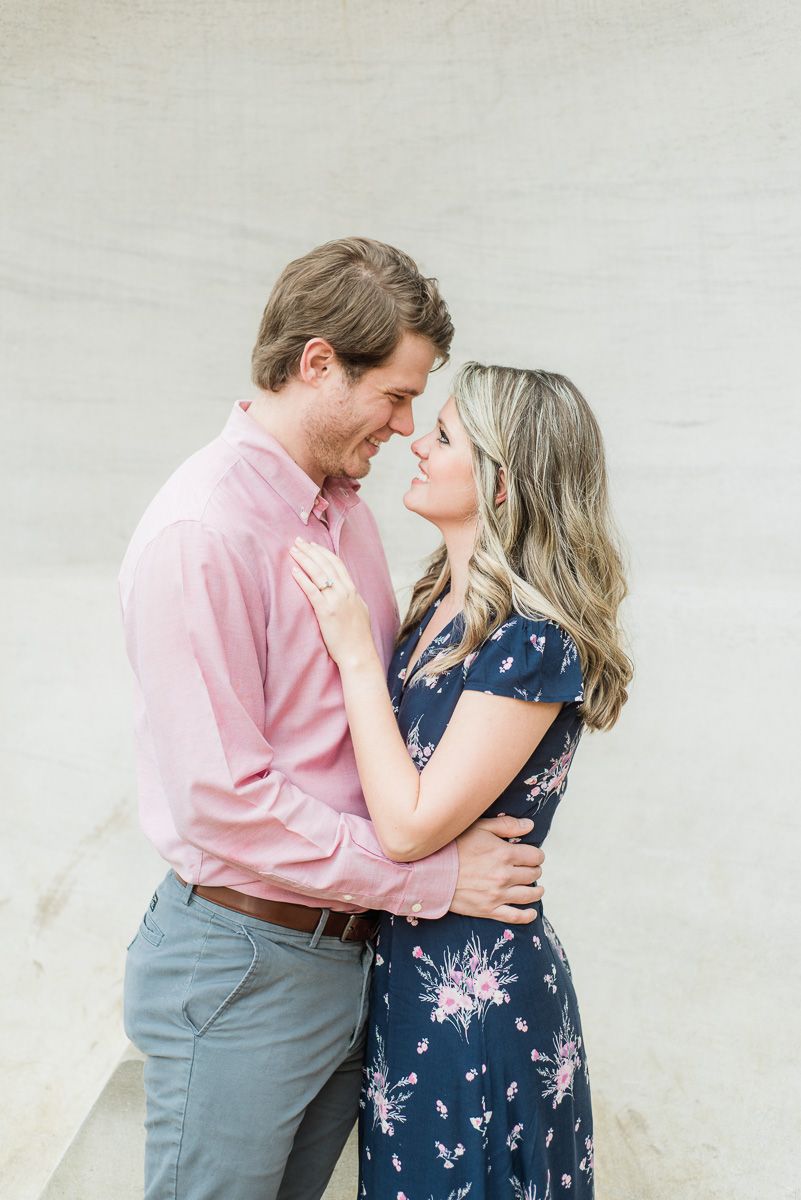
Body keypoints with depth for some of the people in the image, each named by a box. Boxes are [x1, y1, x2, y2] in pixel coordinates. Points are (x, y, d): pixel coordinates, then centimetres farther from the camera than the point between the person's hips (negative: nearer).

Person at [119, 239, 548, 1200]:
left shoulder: (346, 507, 8)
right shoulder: (198, 532, -21)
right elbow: (223, 804, -23)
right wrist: (435, 877, -19)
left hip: (352, 953, 8)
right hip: (245, 966, -7)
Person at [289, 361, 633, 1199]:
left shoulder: (533, 642, -24)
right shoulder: (436, 603, 2)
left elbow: (409, 828, -25)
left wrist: (356, 654, -21)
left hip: (478, 987, -8)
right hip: (403, 958, 8)